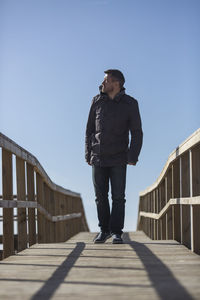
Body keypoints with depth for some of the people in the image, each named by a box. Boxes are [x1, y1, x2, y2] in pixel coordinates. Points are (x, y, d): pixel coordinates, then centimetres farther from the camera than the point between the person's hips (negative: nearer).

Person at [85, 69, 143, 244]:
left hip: (118, 159, -2)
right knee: (100, 197, 5)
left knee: (118, 197, -4)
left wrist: (133, 157, -10)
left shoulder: (130, 104, -2)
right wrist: (88, 155, 5)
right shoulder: (97, 101, 5)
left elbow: (137, 133, -1)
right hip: (98, 158, 2)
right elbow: (89, 130, 10)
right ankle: (104, 230, 16)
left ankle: (116, 232, 2)